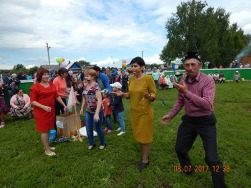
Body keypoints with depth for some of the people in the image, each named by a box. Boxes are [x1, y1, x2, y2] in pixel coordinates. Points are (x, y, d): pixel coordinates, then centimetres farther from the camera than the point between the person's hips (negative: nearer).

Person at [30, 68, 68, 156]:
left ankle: (47, 146, 33)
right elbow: (32, 101, -13)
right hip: (41, 112, -6)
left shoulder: (51, 84, 7)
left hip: (51, 110, 6)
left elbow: (57, 96, 13)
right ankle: (47, 150, 15)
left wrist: (64, 105, 12)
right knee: (44, 130, 3)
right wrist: (43, 107, -25)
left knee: (48, 129, 16)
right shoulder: (35, 86, -12)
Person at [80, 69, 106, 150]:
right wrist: (82, 108, 16)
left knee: (98, 128, 8)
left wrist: (97, 113, -30)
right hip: (88, 111, 7)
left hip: (96, 111, -7)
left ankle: (103, 143, 31)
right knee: (88, 129, 13)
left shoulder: (96, 86, -18)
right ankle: (91, 143, 34)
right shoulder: (86, 86, 5)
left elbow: (99, 100, -24)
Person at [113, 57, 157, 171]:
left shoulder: (148, 78, -16)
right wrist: (122, 94, -7)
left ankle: (145, 160, 29)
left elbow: (154, 95, -11)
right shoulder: (131, 78, 1)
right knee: (138, 135, 18)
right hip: (134, 111, 6)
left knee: (144, 136, 8)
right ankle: (144, 155, 40)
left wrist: (149, 96, -32)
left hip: (145, 112, -6)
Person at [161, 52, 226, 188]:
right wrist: (171, 115, 7)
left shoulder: (208, 80, -19)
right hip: (188, 120, 6)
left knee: (211, 158, -5)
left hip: (205, 121, -5)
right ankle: (188, 170, 46)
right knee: (180, 148, 16)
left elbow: (208, 104, -31)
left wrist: (187, 92, -36)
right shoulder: (182, 82, -3)